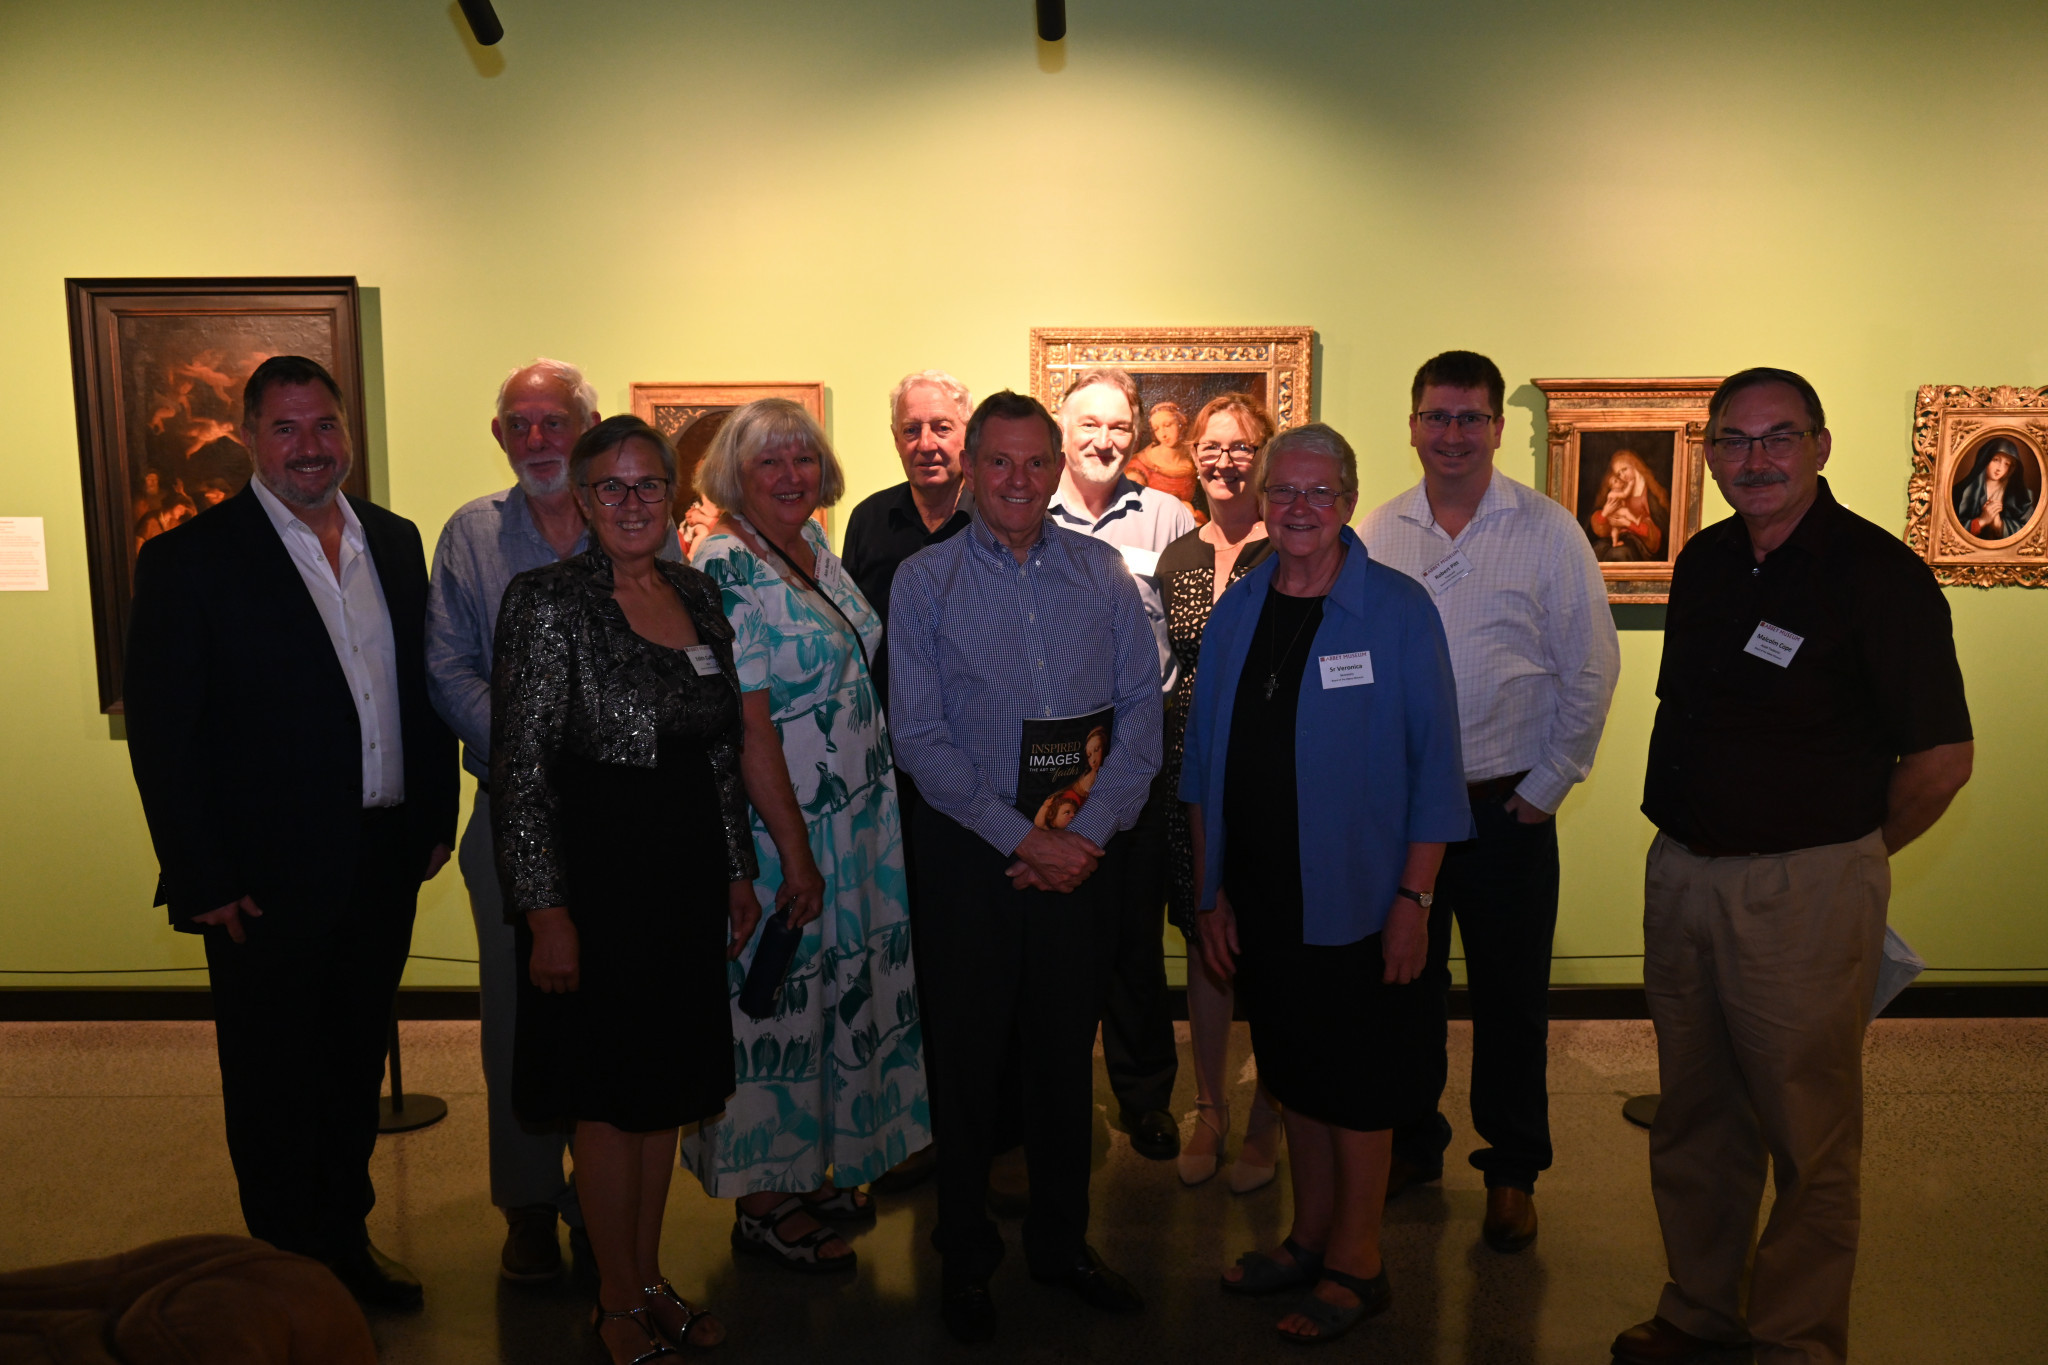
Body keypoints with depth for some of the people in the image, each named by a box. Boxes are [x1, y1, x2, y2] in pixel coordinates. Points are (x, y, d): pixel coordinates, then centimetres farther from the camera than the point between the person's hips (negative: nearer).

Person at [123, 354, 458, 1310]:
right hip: (268, 881, -5)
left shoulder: (395, 541, 6)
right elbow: (162, 735, -11)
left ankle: (348, 1239, 38)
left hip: (385, 868, 5)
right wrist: (201, 882, -14)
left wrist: (435, 817, 8)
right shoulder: (189, 559, -10)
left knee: (357, 1064, 20)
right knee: (275, 1085, 11)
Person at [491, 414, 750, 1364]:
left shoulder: (697, 595, 7)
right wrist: (547, 912, -16)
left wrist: (739, 873, 13)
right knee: (608, 1097, 7)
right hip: (597, 876, -6)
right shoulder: (549, 601, -11)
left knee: (664, 1088, 16)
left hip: (687, 876, 6)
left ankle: (650, 1278, 33)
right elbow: (521, 770, -13)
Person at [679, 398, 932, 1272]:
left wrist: (868, 819, 12)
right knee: (776, 1002, 4)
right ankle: (762, 1206, 22)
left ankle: (810, 1169, 35)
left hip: (855, 819, 8)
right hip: (776, 825, -8)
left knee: (837, 994, 17)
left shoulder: (812, 544, 9)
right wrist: (796, 851, -19)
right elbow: (746, 723, -20)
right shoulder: (725, 566, -17)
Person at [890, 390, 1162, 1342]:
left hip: (1081, 851, 2)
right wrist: (1022, 839, -14)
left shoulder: (1102, 573, 4)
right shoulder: (924, 582, -2)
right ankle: (965, 1257, 27)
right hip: (968, 853, -2)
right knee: (969, 1056, 8)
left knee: (1066, 1051, 13)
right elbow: (919, 737, -8)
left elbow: (1142, 713, 0)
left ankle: (1061, 1242, 32)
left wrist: (1088, 835, -11)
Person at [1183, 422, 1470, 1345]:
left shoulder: (1398, 611, -10)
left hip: (1356, 902, -4)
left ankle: (1355, 1266, 28)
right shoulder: (1236, 611, 3)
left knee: (1357, 1089, 10)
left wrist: (1414, 899, -13)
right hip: (1260, 901, 4)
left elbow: (1434, 768, -9)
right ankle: (1308, 1238, 37)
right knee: (1295, 1075, 18)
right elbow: (1204, 763, 7)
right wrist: (1212, 891, 5)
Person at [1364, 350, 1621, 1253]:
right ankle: (1411, 1144, 32)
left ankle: (1512, 1171, 26)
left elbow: (1590, 670, -2)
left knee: (1510, 999, 7)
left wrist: (1546, 787, -4)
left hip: (1506, 806, -2)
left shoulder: (1547, 532, -3)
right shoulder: (1378, 533, 4)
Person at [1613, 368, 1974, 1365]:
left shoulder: (1879, 573, -12)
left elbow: (1942, 758, -11)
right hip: (1680, 874, 6)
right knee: (1695, 1118, 18)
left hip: (1804, 892, -6)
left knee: (1808, 1136, 7)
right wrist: (1694, 849, 12)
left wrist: (1842, 856, 0)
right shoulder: (1704, 561, 8)